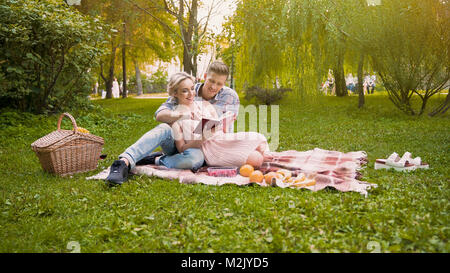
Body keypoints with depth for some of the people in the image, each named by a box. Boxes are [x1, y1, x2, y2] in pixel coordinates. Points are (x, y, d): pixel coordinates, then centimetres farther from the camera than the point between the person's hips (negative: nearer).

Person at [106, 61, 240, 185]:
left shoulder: (230, 96, -5)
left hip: (199, 149, -1)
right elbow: (159, 114, -16)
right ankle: (124, 162, -45)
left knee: (195, 158, -40)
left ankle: (156, 160, -21)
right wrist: (175, 115, -41)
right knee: (164, 128, -34)